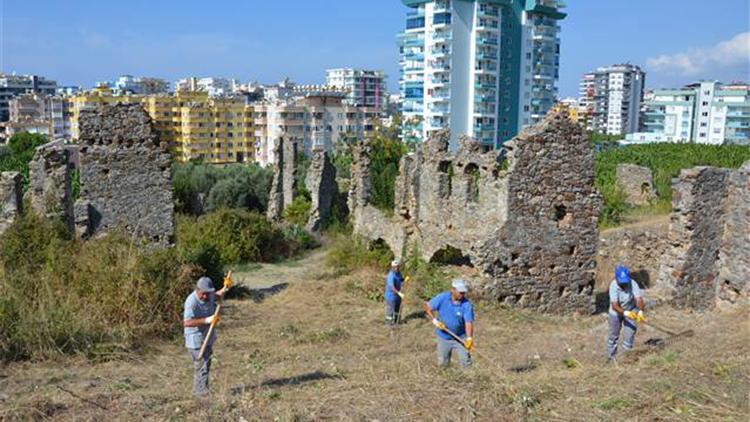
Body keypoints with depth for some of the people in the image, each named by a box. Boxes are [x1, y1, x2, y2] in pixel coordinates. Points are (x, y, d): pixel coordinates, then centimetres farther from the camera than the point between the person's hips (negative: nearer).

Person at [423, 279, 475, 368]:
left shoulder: (467, 305, -19)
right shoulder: (442, 298, -15)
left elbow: (468, 323, -26)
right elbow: (427, 307, -5)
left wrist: (469, 338, -41)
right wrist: (434, 320, -18)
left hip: (460, 337, -1)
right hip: (443, 337, 1)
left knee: (466, 362, -5)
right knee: (442, 363, 13)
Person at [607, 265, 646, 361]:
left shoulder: (633, 284, -29)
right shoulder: (613, 286, -30)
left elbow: (639, 300, -39)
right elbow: (614, 306, -36)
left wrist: (641, 312, -57)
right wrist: (626, 313, -52)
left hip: (631, 311, 0)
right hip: (616, 312, 0)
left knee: (629, 334, -3)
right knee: (613, 335, 15)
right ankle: (611, 356, 36)